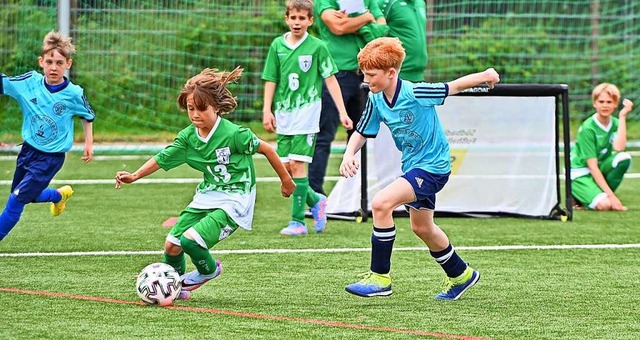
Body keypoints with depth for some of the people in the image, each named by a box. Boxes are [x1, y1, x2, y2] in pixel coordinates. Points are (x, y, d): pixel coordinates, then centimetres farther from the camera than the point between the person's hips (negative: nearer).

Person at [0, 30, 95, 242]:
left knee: (17, 199, -11)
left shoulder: (74, 94, -14)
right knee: (26, 196, 21)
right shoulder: (29, 82, -10)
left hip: (51, 158, -4)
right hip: (28, 151, 4)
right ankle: (60, 195, 49)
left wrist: (89, 143, 8)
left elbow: (88, 116, 4)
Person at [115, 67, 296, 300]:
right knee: (171, 244, 0)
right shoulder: (188, 137, -2)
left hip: (235, 200, -6)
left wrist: (285, 180, 4)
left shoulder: (233, 134, -19)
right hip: (207, 196, 6)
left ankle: (209, 270, 10)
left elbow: (266, 149, -8)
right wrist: (134, 176, -13)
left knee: (191, 240, -23)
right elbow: (161, 160, 3)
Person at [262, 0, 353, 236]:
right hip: (283, 113, 4)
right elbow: (271, 80, 10)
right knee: (286, 167, 4)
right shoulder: (278, 46, 6)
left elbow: (330, 79, -1)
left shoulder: (317, 47, -3)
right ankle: (315, 200, 29)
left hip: (307, 111, -4)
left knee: (297, 164, -11)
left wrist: (342, 112, -3)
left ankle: (298, 221, -8)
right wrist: (267, 110, 3)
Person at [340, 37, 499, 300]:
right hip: (412, 166, 9)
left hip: (433, 166, -9)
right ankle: (460, 275, 46)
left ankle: (380, 278, -17)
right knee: (421, 227, 23)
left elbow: (454, 87, -15)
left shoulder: (415, 93, -24)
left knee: (381, 204, -25)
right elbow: (362, 132, 8)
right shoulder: (376, 100, -4)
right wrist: (349, 154, -11)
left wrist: (484, 77, -29)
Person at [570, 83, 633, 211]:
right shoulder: (588, 128, -19)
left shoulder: (615, 123, -1)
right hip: (580, 173, -6)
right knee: (604, 205, -30)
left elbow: (618, 148, -23)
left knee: (624, 157, -23)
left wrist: (622, 116, -21)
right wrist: (611, 195, -27)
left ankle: (603, 194, -6)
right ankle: (578, 196, 1)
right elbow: (592, 167, -21)